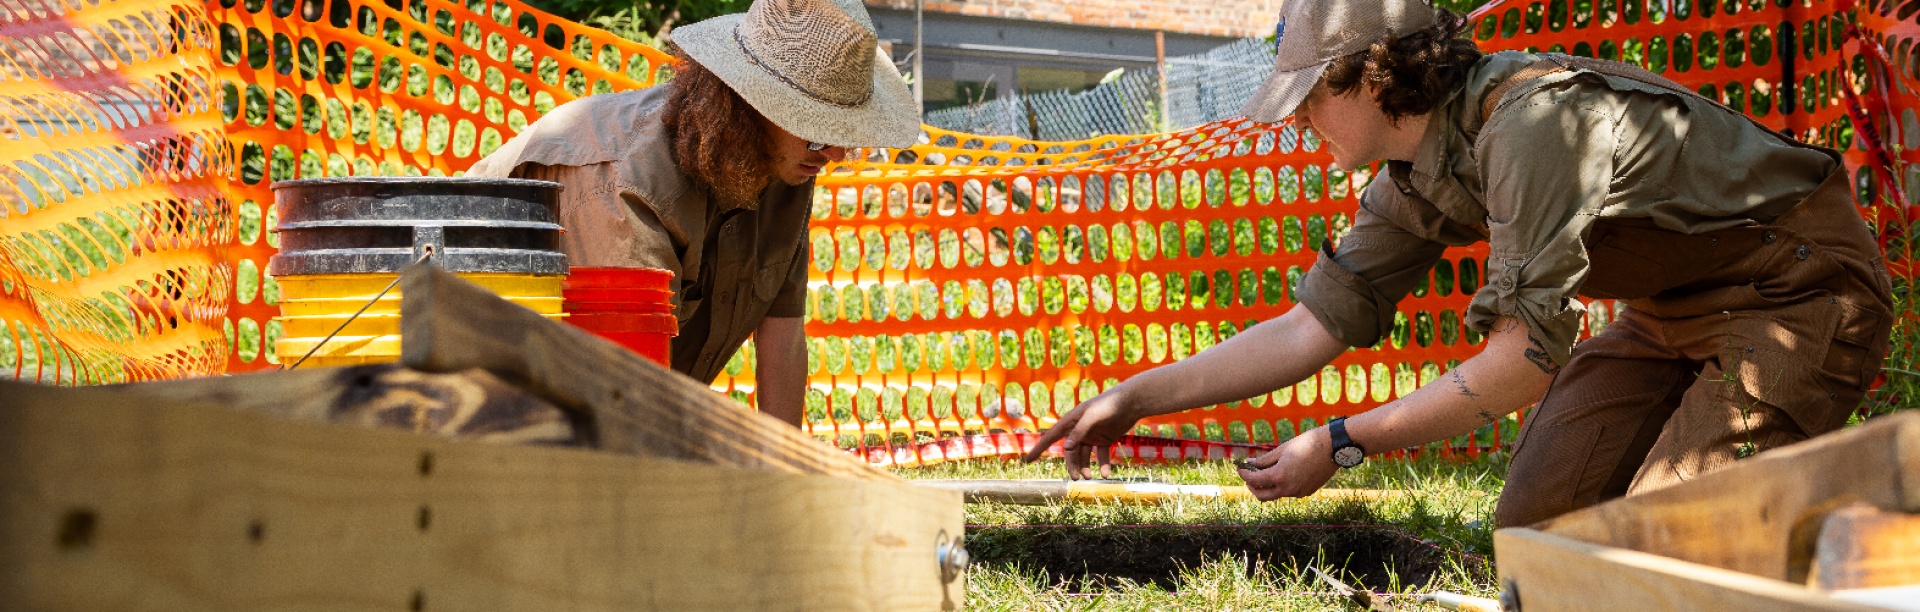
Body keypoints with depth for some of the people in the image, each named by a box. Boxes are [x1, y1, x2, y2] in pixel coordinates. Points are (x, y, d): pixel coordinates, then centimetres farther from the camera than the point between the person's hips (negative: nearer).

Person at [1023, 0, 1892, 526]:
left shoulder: (1529, 122, -30)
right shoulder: (1421, 179, -2)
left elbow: (1522, 362, -31)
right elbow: (1314, 324, 2)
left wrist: (1342, 444, -25)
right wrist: (1136, 398, -2)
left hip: (1801, 290, -9)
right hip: (1675, 309, 9)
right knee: (1531, 531, 2)